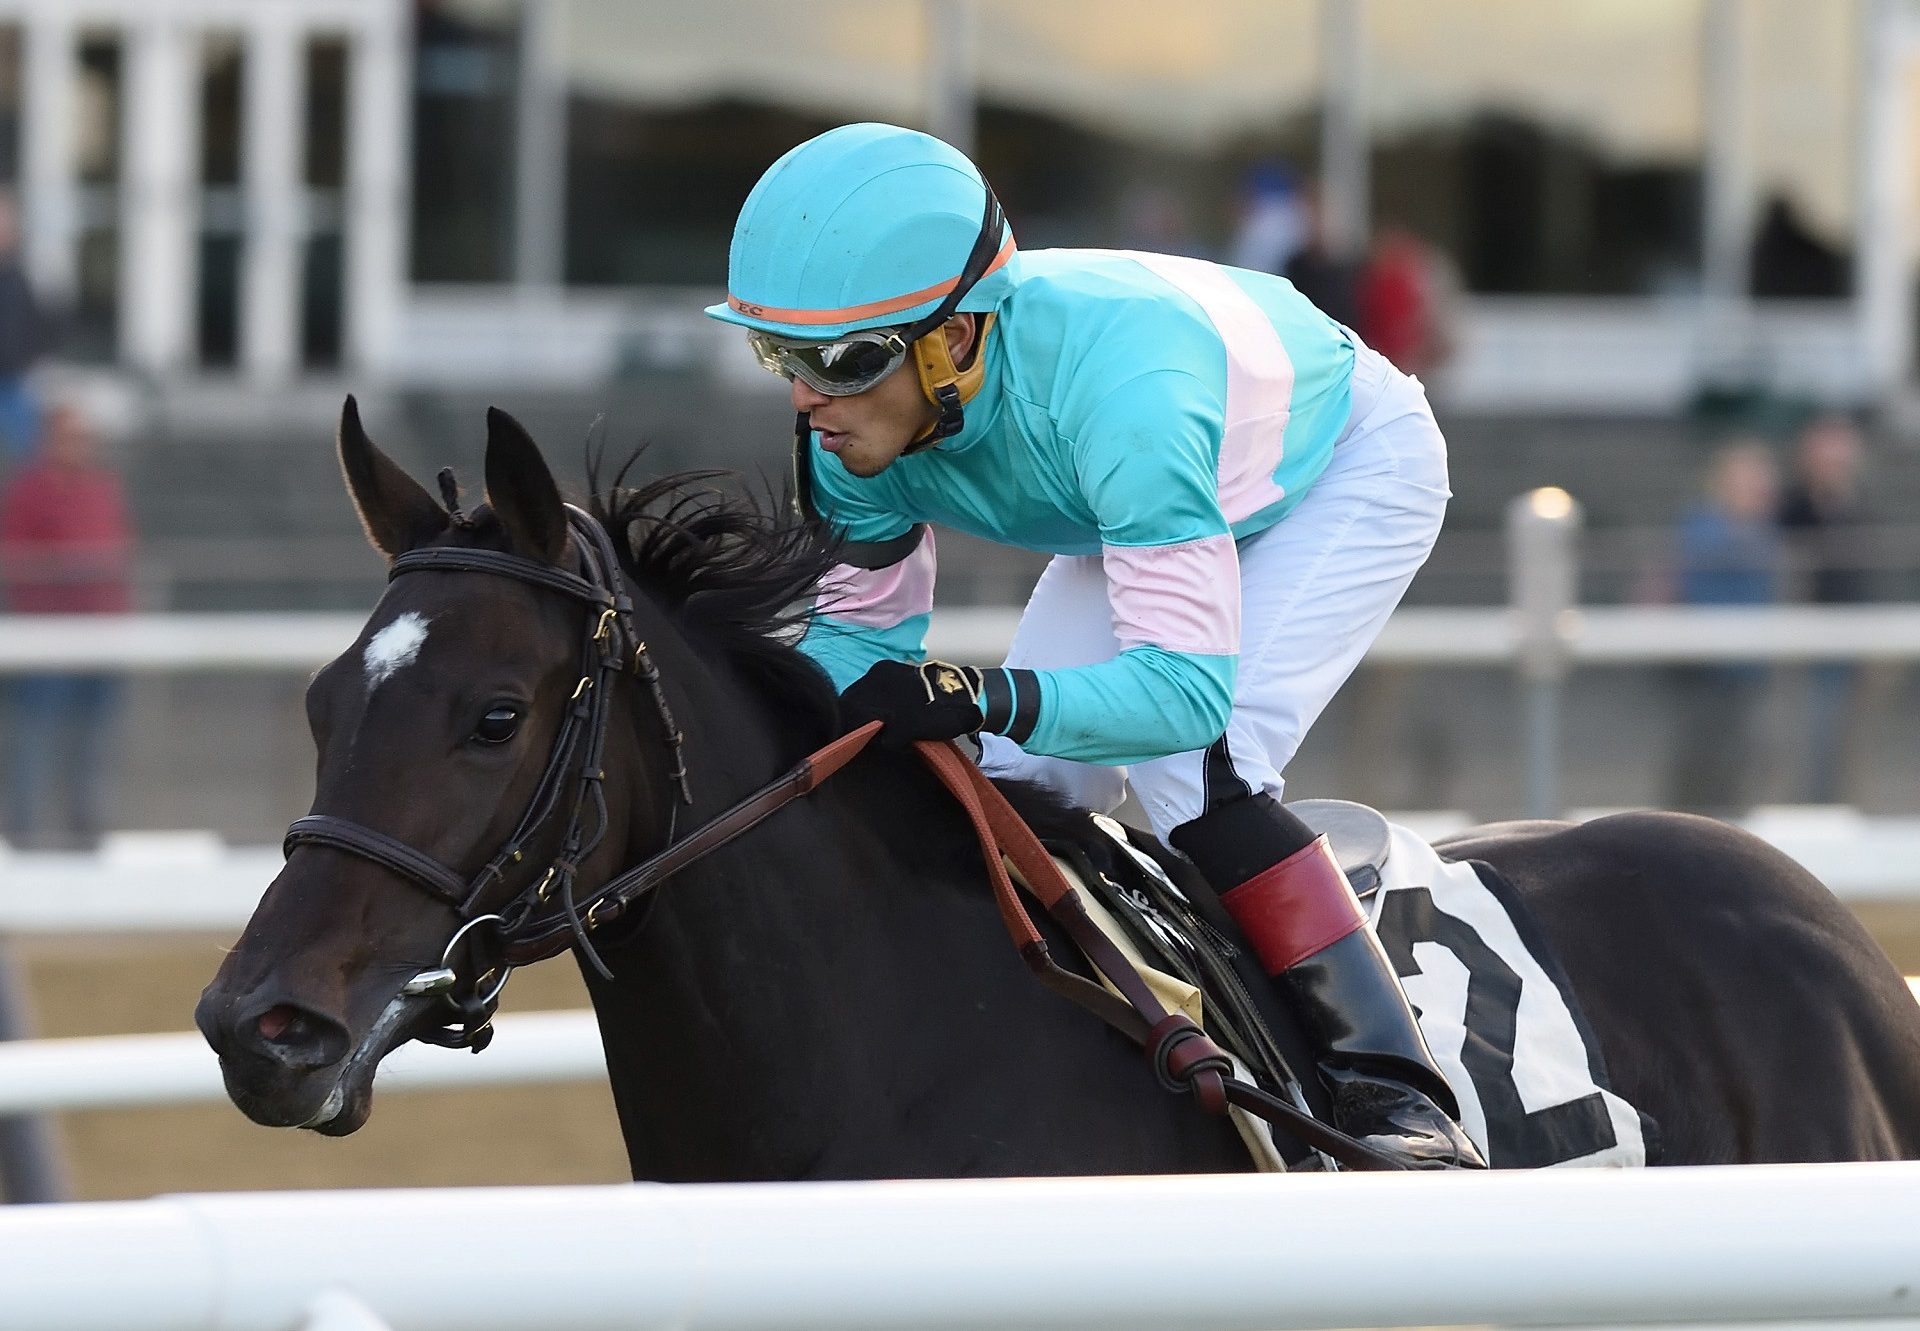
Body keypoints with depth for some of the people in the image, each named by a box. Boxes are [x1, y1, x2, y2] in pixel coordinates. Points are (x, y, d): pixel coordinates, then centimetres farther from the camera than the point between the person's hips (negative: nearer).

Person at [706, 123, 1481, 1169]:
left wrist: (992, 699, -60)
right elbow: (863, 627, -8)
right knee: (1018, 783, -4)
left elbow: (1189, 684, -45)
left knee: (1190, 760, -25)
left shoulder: (1116, 387, -46)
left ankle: (1394, 1094, -24)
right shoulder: (854, 428, -24)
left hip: (1352, 464, -7)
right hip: (1159, 491, 7)